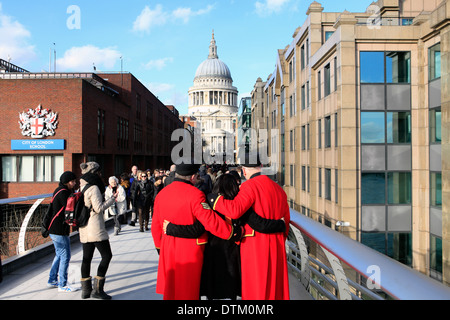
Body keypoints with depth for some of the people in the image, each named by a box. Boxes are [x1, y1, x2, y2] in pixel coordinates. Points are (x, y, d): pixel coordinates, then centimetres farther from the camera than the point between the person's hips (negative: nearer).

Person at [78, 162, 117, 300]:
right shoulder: (93, 188, -14)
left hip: (84, 228, 9)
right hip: (95, 227, -9)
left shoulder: (82, 187, 12)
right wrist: (112, 199, -8)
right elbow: (98, 208, -16)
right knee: (107, 255, 0)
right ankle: (97, 289, 1)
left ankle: (86, 289, 17)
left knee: (87, 257, 12)